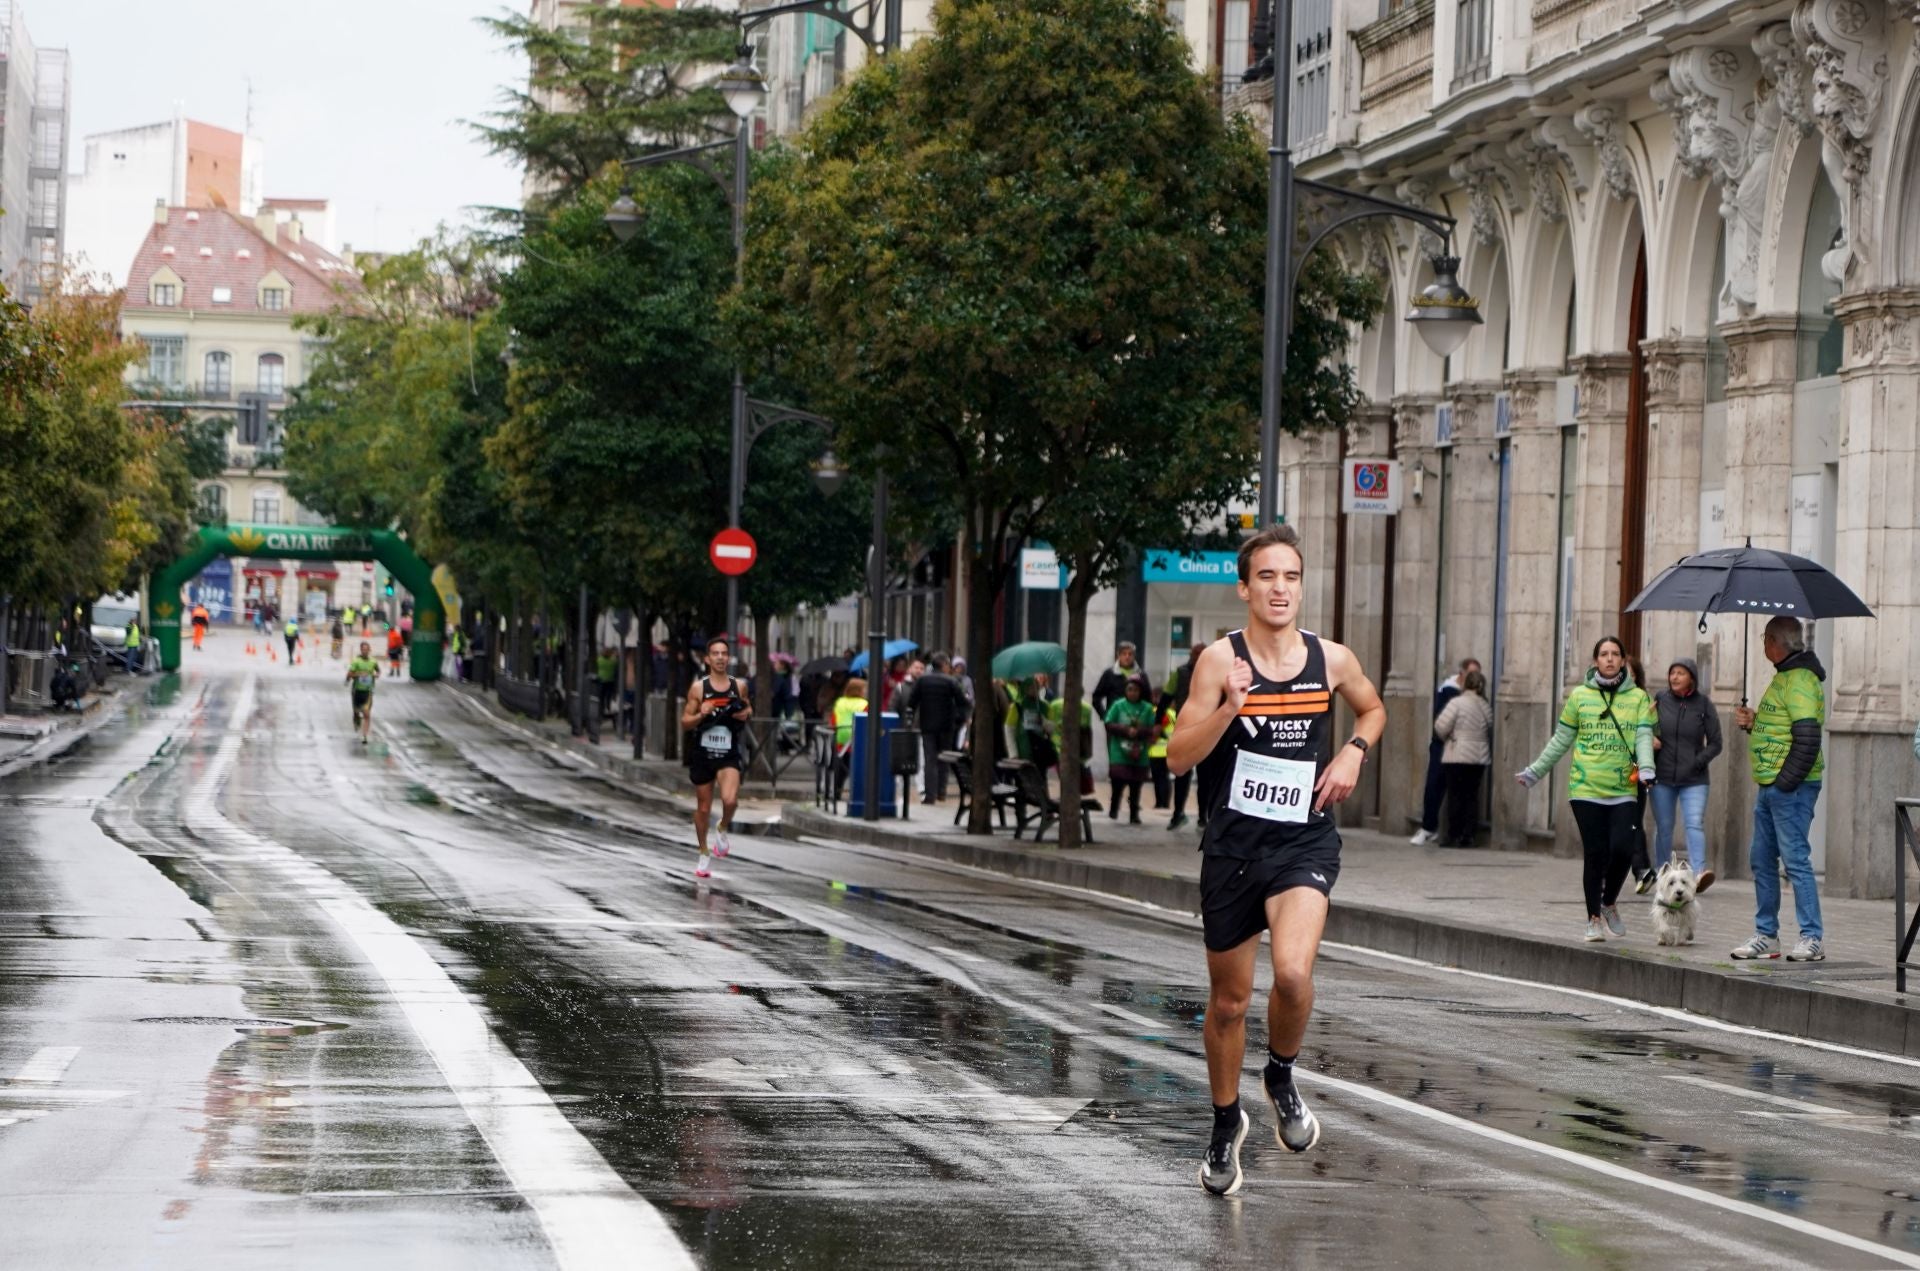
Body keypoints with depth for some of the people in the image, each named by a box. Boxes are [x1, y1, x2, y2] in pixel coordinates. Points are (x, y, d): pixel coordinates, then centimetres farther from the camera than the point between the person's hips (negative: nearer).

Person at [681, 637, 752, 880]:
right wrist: (701, 715, -20)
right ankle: (704, 855, 29)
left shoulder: (738, 686, 2)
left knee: (730, 800, -23)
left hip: (728, 755, 0)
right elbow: (684, 722, -1)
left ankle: (723, 829, 10)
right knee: (703, 807, 10)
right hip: (702, 754, 0)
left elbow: (748, 708, 21)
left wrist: (745, 714, -2)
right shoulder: (698, 687, -4)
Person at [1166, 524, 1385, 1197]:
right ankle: (1226, 1124, 35)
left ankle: (1281, 1079, 5)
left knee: (1293, 972, -25)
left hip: (1304, 841, 0)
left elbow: (1371, 709, 22)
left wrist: (1353, 751, 3)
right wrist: (1229, 708, -25)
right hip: (1233, 843, 0)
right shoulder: (1221, 659, -7)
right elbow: (1177, 758, -11)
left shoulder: (1332, 660, 0)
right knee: (1228, 999, 12)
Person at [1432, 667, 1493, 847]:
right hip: (1480, 757, 5)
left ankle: (1453, 835, 2)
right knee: (1472, 796, 8)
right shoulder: (1486, 707, 6)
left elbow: (1441, 727, -12)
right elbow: (1490, 732, 10)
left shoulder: (1457, 703, -10)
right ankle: (1468, 835, 7)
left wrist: (1446, 738, 7)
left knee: (1456, 795, 1)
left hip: (1458, 757, -5)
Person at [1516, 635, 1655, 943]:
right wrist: (1534, 772, 12)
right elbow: (1561, 740, 13)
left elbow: (1643, 736, -4)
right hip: (1586, 788, 0)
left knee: (1622, 849, -12)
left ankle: (1609, 904, 15)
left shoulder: (1637, 698, 6)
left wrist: (1646, 768, -23)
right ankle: (1594, 918, 13)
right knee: (1595, 854, -1)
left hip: (1622, 790, 0)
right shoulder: (1580, 696, 7)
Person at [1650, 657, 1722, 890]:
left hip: (1693, 780, -2)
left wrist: (1697, 763, -12)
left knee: (1695, 823, -17)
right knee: (1663, 827, 8)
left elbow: (1715, 744, 2)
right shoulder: (1660, 699, 3)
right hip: (1662, 777, 2)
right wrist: (1649, 740, -9)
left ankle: (1698, 873, -30)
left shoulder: (1704, 704, -1)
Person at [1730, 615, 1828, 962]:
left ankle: (1813, 938, -6)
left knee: (1795, 859, -9)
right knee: (1762, 859, 13)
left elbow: (1807, 738, -22)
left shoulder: (1799, 681, -15)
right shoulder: (1784, 677, 18)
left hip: (1791, 788, -11)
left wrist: (1786, 782, -21)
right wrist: (1752, 722, 8)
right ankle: (1766, 935, 20)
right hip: (1771, 786, 11)